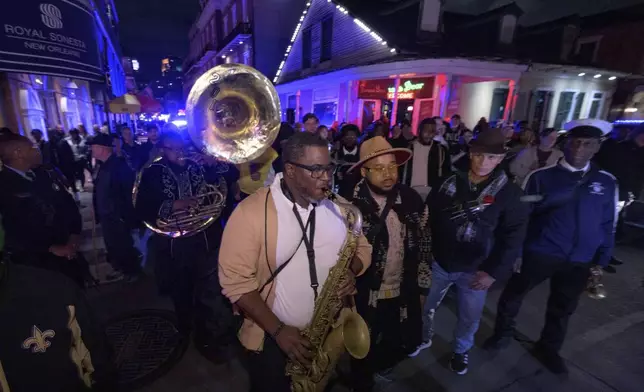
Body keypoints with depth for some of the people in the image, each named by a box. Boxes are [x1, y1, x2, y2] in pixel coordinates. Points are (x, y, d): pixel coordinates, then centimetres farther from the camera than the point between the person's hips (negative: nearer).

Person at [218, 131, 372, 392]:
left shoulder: (336, 208, -3)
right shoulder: (251, 212, -19)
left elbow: (362, 247, 7)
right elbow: (235, 281, -18)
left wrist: (351, 269, -15)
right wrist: (277, 330, -19)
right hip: (272, 338, -4)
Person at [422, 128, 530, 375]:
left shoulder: (510, 193, -9)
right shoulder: (451, 183, -5)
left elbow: (513, 238, -9)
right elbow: (428, 220, -1)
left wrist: (494, 272, -13)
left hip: (475, 270, -1)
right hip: (439, 263, 2)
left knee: (469, 318, 18)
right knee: (425, 307, 18)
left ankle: (461, 351, 47)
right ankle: (424, 338, 47)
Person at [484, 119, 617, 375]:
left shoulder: (606, 182, 4)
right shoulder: (541, 176, -7)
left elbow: (607, 226, 8)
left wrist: (601, 262, 5)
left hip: (580, 262, 4)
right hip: (539, 253, -3)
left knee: (562, 308, 20)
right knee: (513, 295, 10)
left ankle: (548, 348, 44)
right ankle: (503, 333, 37)